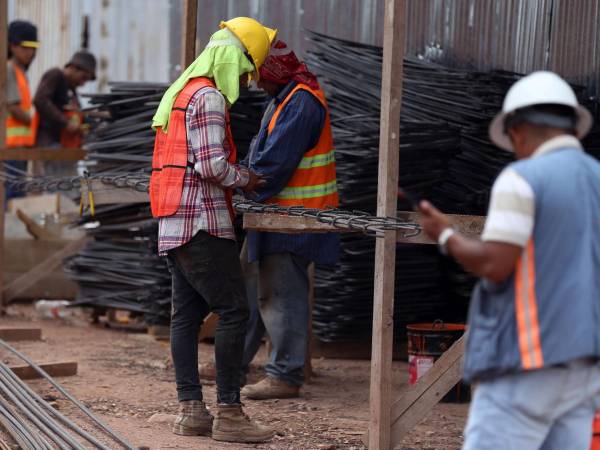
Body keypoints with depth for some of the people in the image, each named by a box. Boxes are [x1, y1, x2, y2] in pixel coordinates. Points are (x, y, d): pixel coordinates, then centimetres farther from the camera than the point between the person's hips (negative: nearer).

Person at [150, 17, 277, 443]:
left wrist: (239, 174, 14)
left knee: (187, 313, 8)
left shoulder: (182, 93, 20)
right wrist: (246, 179, -2)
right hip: (202, 221, -10)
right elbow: (212, 166, -20)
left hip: (175, 224, 10)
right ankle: (229, 412, -10)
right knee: (234, 311, -9)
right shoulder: (209, 97, -12)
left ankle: (191, 409, 9)